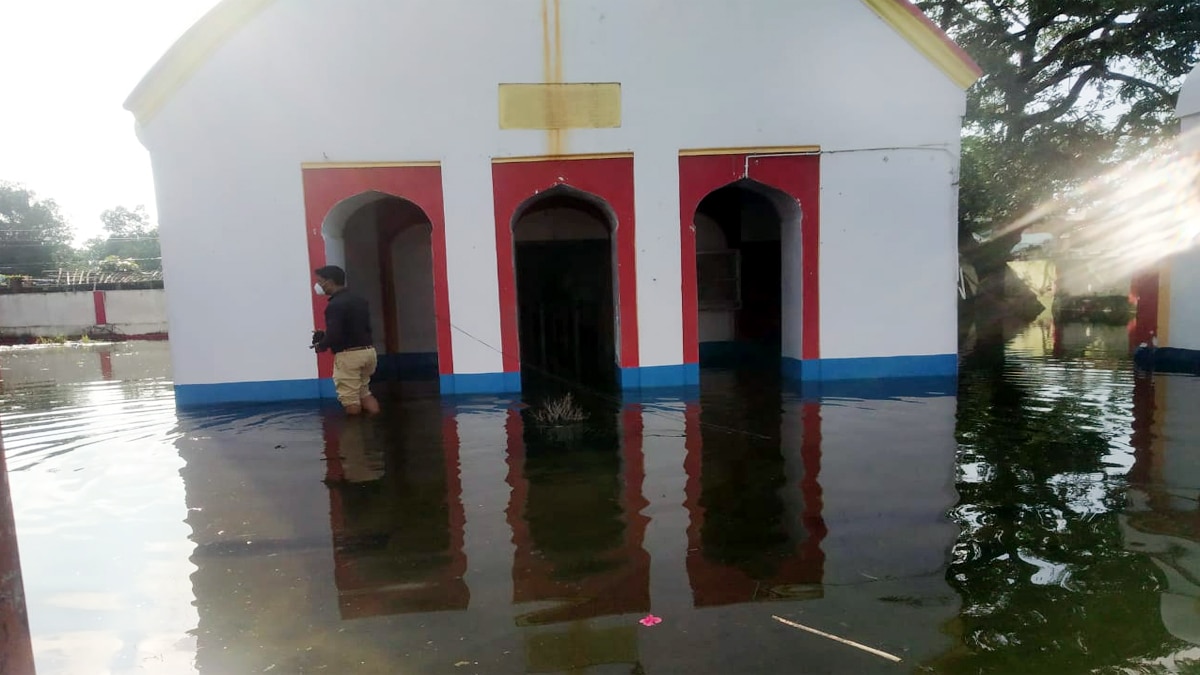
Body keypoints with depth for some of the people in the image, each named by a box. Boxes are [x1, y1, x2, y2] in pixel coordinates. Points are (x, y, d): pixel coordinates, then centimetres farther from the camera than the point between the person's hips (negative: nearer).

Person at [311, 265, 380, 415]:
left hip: (349, 355, -9)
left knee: (350, 399, 2)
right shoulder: (359, 299, 12)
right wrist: (325, 335, 19)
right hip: (368, 350, 9)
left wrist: (321, 345, 0)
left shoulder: (335, 305, -16)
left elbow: (334, 335, -23)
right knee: (364, 393, 22)